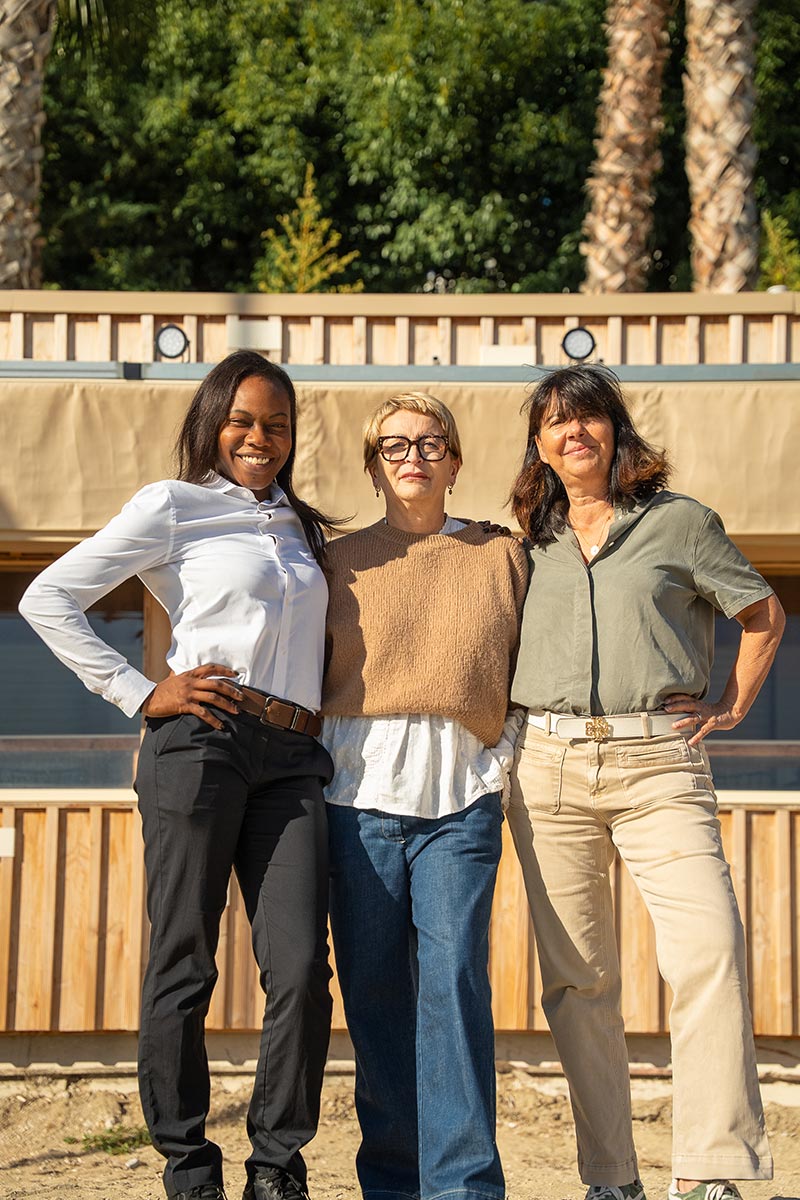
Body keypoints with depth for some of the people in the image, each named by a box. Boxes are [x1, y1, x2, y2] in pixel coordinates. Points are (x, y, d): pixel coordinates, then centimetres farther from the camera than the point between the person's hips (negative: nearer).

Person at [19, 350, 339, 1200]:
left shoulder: (302, 527, 24)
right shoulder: (173, 505, 5)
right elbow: (47, 599, -1)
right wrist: (141, 694, -5)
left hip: (291, 761, 5)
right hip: (200, 745, -5)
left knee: (301, 965, -6)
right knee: (183, 964, -1)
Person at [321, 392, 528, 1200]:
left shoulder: (500, 557, 15)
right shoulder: (339, 562, 15)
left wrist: (506, 755, 7)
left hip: (462, 798, -1)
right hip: (361, 792, 1)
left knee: (453, 973, -13)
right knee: (374, 985, -1)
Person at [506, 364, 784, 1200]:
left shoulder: (679, 522, 8)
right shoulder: (527, 542, 15)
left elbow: (764, 615, 15)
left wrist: (733, 707, 8)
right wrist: (510, 717, 13)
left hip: (658, 763, -3)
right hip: (550, 767, 3)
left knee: (709, 950, -18)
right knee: (576, 977, 1)